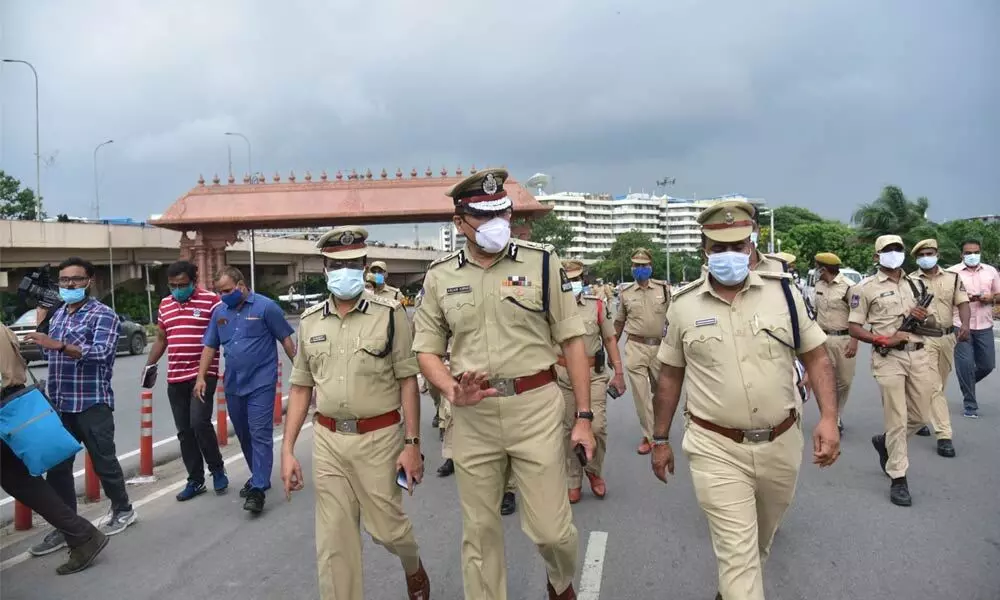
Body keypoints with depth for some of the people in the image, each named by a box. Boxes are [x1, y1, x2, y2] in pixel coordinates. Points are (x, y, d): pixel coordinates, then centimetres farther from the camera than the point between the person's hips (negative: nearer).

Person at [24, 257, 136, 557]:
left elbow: (101, 352, -22)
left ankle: (122, 510, 25)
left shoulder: (103, 314, -8)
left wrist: (59, 345, -32)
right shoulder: (57, 314, 15)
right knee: (57, 466, 7)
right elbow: (51, 354, 22)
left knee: (103, 461, 4)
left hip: (92, 403, -6)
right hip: (59, 404, 7)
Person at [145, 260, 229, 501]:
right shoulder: (165, 305, 13)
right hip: (175, 378, 6)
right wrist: (149, 366, 15)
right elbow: (161, 339, 22)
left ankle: (217, 469, 8)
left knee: (199, 422, -16)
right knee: (184, 431, 8)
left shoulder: (211, 301, -6)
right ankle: (195, 480, 19)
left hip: (203, 374, -6)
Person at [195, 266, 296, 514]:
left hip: (261, 382, -6)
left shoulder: (265, 306, -8)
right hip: (233, 384, 6)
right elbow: (210, 346, 12)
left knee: (260, 434, -9)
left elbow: (286, 338, -5)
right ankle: (259, 476, 31)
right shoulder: (220, 312, 8)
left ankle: (258, 489, -7)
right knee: (243, 434, 15)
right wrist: (201, 377, 4)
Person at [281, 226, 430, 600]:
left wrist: (412, 443, -10)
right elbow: (301, 387, 10)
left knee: (385, 526, 10)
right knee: (333, 541, 8)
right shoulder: (310, 321, 6)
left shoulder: (390, 313, -6)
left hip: (378, 438, -3)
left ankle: (413, 567, 43)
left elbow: (407, 381, -6)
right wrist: (287, 450, 5)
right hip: (327, 441, 3)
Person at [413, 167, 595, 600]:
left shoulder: (542, 262, -2)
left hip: (535, 406, -1)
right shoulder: (440, 277, 4)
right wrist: (453, 393, -12)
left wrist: (584, 417, -1)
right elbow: (427, 349, 9)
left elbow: (572, 340, 0)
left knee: (550, 528, 6)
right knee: (479, 531, 13)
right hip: (473, 415, 2)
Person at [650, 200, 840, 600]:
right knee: (736, 550, -4)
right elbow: (670, 376, 4)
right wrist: (660, 439, 7)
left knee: (762, 535, 24)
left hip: (781, 443, 3)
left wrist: (829, 418, -11)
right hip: (716, 449, -3)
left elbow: (816, 357, 2)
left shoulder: (783, 291, -2)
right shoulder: (684, 304, -4)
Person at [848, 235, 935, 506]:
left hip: (919, 355, 6)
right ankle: (898, 479, 6)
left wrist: (923, 317, -1)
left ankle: (885, 443, 39)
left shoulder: (916, 285, 15)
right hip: (889, 357, -5)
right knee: (897, 419, -4)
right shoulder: (866, 288, -2)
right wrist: (884, 340, -19)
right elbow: (854, 329, -4)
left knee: (921, 415, 12)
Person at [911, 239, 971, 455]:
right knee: (934, 387, -7)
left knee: (939, 385, 15)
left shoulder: (952, 278, 7)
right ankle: (944, 435, -6)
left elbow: (962, 303, 0)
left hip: (947, 337, 4)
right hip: (923, 338, -4)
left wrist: (965, 324, -16)